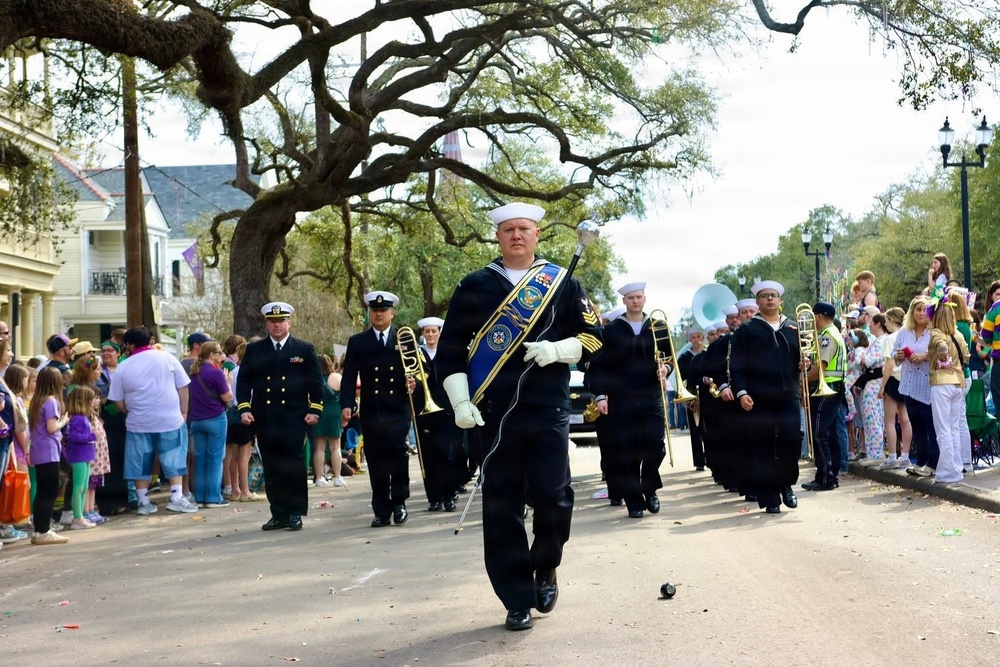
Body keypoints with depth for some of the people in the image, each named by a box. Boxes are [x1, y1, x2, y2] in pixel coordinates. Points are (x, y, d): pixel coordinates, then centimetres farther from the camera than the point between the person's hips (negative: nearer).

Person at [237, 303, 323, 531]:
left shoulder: (305, 349, 6)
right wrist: (244, 408, -3)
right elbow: (243, 381, 9)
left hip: (295, 419, -2)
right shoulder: (254, 350, 10)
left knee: (294, 467, -4)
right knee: (272, 469, 4)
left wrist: (315, 410, -4)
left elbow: (316, 382, 5)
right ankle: (279, 514, 11)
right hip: (265, 420, 2)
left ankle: (295, 513, 5)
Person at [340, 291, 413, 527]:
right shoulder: (357, 342, 9)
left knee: (398, 453, -13)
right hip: (371, 413, 1)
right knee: (376, 463, 2)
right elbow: (349, 377, 4)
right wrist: (346, 404, -8)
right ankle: (382, 512, 9)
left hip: (397, 410, -1)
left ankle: (399, 502, 6)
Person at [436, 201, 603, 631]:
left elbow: (593, 337, 8)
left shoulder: (562, 284, 8)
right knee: (501, 507, 1)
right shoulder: (474, 287, 8)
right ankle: (518, 600, 11)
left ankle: (545, 568, 23)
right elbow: (451, 348, 6)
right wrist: (460, 402, -5)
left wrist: (557, 350, -11)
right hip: (493, 415, 0)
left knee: (553, 498, -7)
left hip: (549, 413, 0)